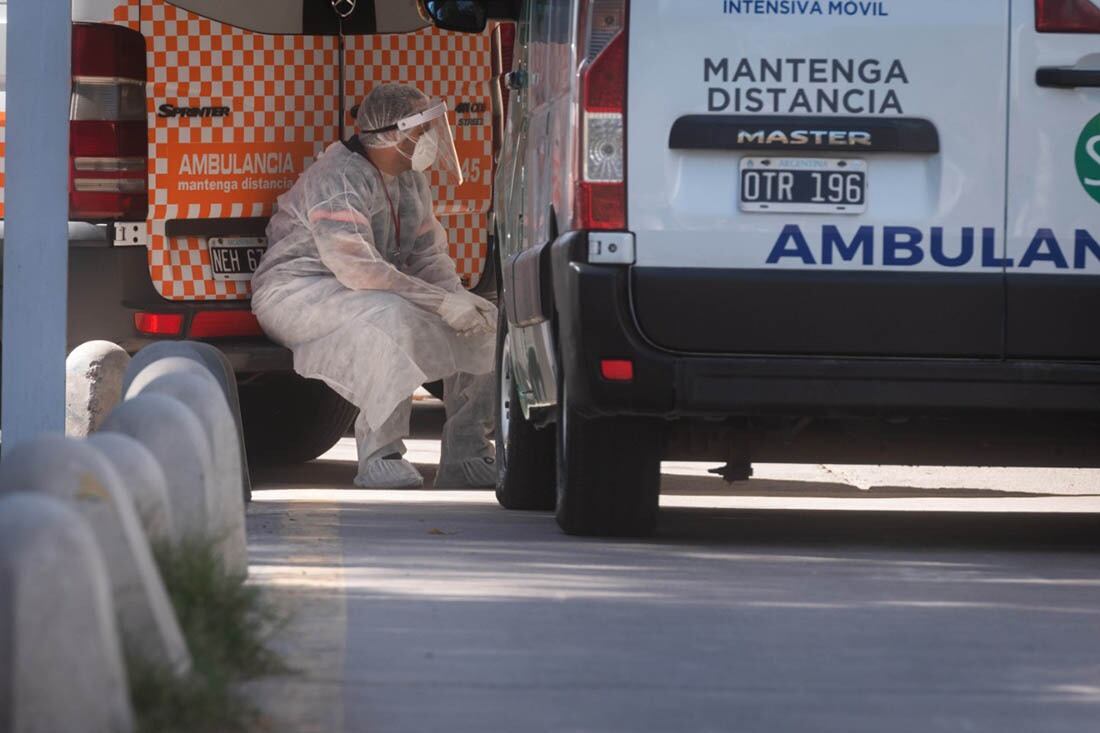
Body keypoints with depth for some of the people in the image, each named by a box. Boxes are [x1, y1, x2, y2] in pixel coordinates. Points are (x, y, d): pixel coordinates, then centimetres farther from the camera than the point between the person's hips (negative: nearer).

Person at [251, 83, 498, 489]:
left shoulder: (410, 178, 9)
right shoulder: (341, 178, -22)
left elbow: (428, 254, 12)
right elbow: (357, 267, -31)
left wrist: (457, 296, -11)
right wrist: (442, 302, -32)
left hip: (370, 291, 9)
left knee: (483, 321, -2)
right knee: (389, 319, -40)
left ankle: (464, 456, 2)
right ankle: (379, 456, -33)